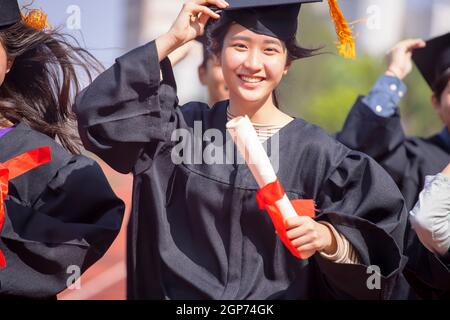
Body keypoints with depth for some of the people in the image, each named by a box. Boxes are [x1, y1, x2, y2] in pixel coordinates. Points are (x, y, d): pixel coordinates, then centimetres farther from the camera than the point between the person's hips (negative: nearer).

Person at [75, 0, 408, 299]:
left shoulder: (315, 151, -4)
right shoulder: (186, 128, 4)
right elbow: (99, 114, -6)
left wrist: (327, 238, -24)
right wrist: (171, 39, -6)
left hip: (277, 298, -2)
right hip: (177, 292, 2)